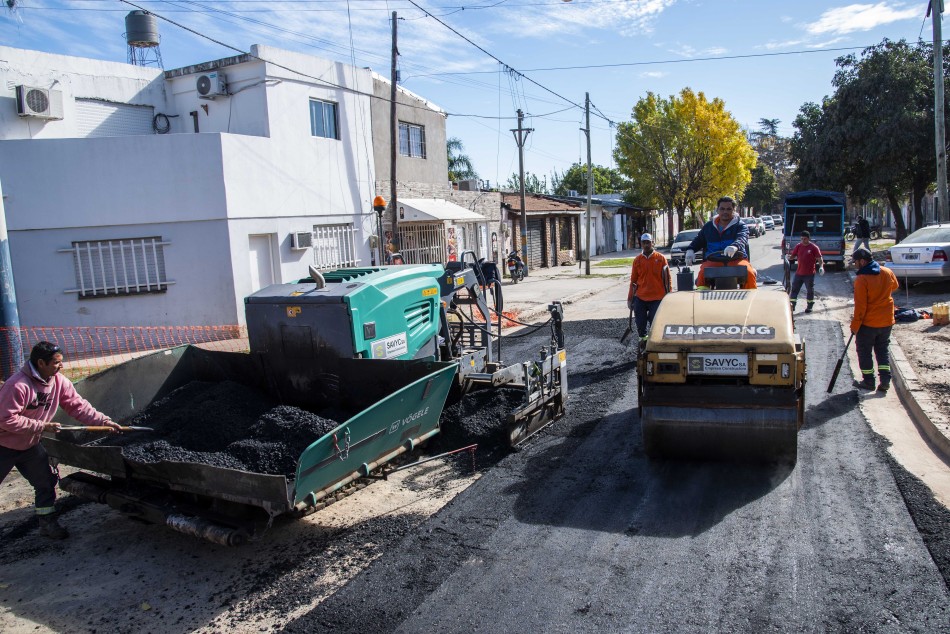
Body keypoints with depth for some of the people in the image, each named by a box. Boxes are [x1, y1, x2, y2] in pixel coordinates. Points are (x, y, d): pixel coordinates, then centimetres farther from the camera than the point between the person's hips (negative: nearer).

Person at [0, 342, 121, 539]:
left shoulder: (59, 382, -8)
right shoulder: (18, 385, -30)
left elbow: (78, 406, -8)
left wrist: (104, 421, -18)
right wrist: (42, 426, -25)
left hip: (30, 445, 6)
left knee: (46, 481, 6)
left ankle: (48, 522, 19)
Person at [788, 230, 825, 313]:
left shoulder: (814, 247, -8)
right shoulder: (798, 246, 4)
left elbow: (819, 258, -8)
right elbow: (793, 256, 8)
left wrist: (821, 267, -22)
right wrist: (789, 257, -14)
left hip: (809, 274, -4)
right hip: (799, 273, 4)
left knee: (810, 290, 8)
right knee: (794, 288, 5)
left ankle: (810, 306, 20)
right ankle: (792, 306, 10)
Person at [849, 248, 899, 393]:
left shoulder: (862, 279, -21)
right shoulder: (887, 272, -2)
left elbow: (860, 306, -19)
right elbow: (894, 286, 20)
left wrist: (855, 325, -11)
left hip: (868, 322, -6)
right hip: (887, 321, 6)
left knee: (864, 351, 9)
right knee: (882, 350, 17)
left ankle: (868, 381, 15)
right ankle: (885, 380, 12)